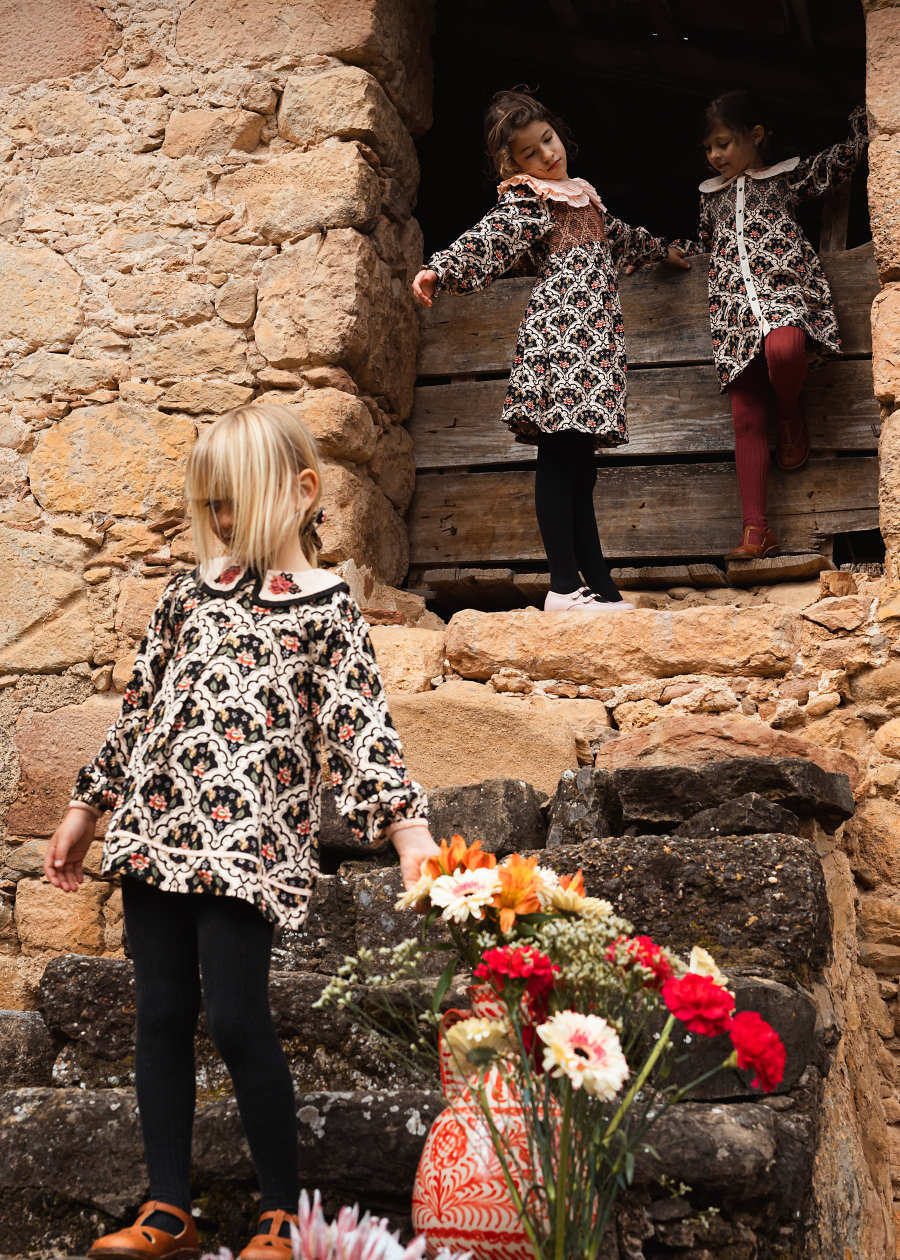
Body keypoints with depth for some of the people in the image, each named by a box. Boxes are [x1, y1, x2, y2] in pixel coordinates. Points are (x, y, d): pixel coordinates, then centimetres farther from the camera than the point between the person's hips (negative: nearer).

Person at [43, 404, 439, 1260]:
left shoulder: (325, 608, 1)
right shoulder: (189, 594, 15)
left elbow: (361, 725, -6)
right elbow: (139, 706, 20)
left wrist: (406, 825, -19)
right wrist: (85, 809, 22)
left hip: (247, 840, -5)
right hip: (155, 827, 5)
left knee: (236, 1017, -8)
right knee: (160, 1012, 7)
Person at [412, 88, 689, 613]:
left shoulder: (581, 195, 25)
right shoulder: (528, 202, 0)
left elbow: (617, 235, 45)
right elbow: (486, 240, -17)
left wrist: (660, 248, 61)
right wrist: (440, 269, -35)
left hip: (593, 343, 8)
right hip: (559, 333, -8)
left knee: (580, 468, 6)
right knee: (559, 458, -10)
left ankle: (600, 588, 5)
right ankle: (565, 586, -10)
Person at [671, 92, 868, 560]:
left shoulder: (788, 176, 16)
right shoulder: (712, 196, 27)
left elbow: (847, 156, 12)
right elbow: (703, 241, 43)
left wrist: (864, 112, 10)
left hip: (785, 290, -4)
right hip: (736, 310, 4)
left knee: (783, 349, -41)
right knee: (746, 419, -8)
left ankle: (790, 412, -5)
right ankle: (756, 530, -10)